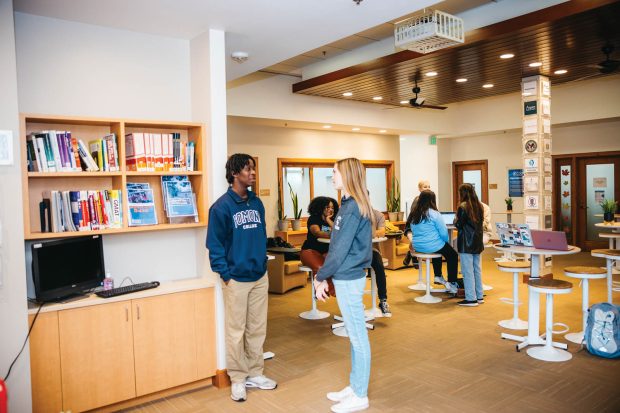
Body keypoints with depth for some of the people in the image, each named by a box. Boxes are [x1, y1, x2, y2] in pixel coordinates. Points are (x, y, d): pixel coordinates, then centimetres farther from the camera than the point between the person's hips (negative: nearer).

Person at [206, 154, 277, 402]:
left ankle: (255, 374, 30)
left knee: (257, 329, 15)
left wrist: (263, 261, 9)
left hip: (260, 276, 6)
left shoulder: (256, 203, 6)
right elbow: (214, 244, -11)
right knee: (236, 331, 7)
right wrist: (225, 274, -12)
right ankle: (238, 379, 22)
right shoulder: (222, 206, -12)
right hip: (236, 279, -5)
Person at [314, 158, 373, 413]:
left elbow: (340, 250, -19)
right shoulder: (351, 205, 11)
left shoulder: (352, 208, -18)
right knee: (354, 335, 17)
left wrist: (321, 277, -10)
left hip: (348, 279, -10)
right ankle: (354, 386, 31)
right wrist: (324, 275, 11)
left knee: (358, 336, 2)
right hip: (347, 277, 10)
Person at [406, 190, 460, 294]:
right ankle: (451, 283, 17)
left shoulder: (413, 214, 2)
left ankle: (438, 276, 42)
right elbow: (443, 232, -13)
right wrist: (447, 241, 7)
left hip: (417, 246, 7)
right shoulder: (434, 214, -17)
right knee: (453, 255, 18)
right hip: (431, 246, -7)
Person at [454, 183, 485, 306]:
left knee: (467, 271, -2)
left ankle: (471, 298, 1)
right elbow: (481, 222, 16)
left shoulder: (463, 207, -14)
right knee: (477, 269, 15)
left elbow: (458, 225, -12)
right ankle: (479, 296, 21)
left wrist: (456, 220, 7)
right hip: (477, 242, 8)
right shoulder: (479, 206, 8)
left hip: (466, 243, -8)